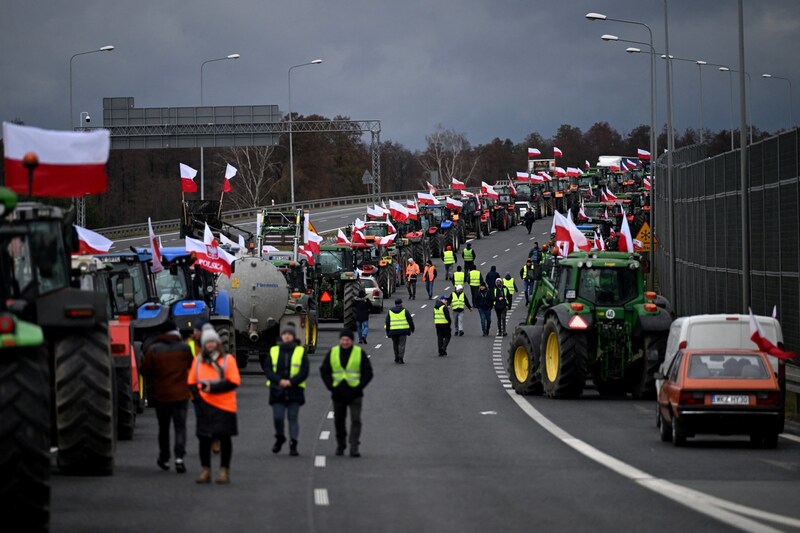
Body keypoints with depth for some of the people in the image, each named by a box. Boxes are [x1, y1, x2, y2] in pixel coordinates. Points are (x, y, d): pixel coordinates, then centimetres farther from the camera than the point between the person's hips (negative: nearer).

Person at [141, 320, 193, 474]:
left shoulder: (154, 350, -7)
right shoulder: (184, 348, -6)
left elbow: (145, 370, -3)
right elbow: (192, 365, 6)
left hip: (161, 394, 1)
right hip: (181, 394, -1)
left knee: (164, 427, 15)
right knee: (180, 426, 1)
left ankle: (164, 459, 23)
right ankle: (179, 457, -16)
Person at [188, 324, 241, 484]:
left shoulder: (228, 360, -4)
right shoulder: (198, 360, 8)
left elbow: (234, 382, -11)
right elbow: (192, 382, 12)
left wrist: (213, 387, -18)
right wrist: (197, 395, -6)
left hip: (224, 405, -3)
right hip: (205, 405, 3)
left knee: (225, 438, 2)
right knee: (204, 439, 3)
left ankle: (224, 471, 10)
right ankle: (205, 470, 14)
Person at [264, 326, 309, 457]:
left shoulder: (300, 352, 5)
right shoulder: (273, 351, 9)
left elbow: (304, 371, -2)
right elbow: (267, 369, 3)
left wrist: (291, 381, -15)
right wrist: (279, 380, -13)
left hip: (294, 390, -1)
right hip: (277, 390, 1)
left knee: (293, 418, -2)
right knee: (277, 417, -4)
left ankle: (293, 445, 2)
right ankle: (280, 438, 23)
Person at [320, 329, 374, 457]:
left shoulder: (360, 353, 0)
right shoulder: (332, 353, 5)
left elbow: (368, 373, 1)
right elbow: (324, 371, 9)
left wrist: (359, 387, -10)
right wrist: (331, 387, -5)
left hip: (354, 394, -3)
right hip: (338, 393, 3)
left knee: (356, 420, -12)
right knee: (339, 421, 11)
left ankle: (354, 448, -15)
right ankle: (340, 445, 29)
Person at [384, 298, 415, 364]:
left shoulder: (390, 312, 8)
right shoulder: (405, 311, 1)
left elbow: (387, 323, 7)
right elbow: (410, 320, 2)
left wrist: (388, 332, 12)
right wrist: (412, 328, 16)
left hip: (393, 331, 2)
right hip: (403, 330, -2)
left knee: (395, 344, 16)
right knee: (402, 345, -1)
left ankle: (397, 358, 22)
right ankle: (400, 358, -12)